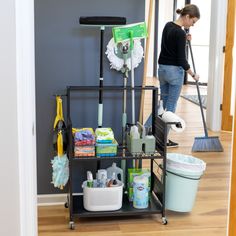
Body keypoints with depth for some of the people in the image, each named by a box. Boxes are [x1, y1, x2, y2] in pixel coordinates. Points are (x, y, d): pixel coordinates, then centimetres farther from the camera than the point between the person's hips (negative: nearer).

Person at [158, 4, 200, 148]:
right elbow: (181, 60, -19)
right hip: (175, 71, -8)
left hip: (162, 68, 8)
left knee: (163, 104, 14)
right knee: (171, 106, 1)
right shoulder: (180, 33, -19)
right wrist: (193, 75, -6)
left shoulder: (168, 25, 6)